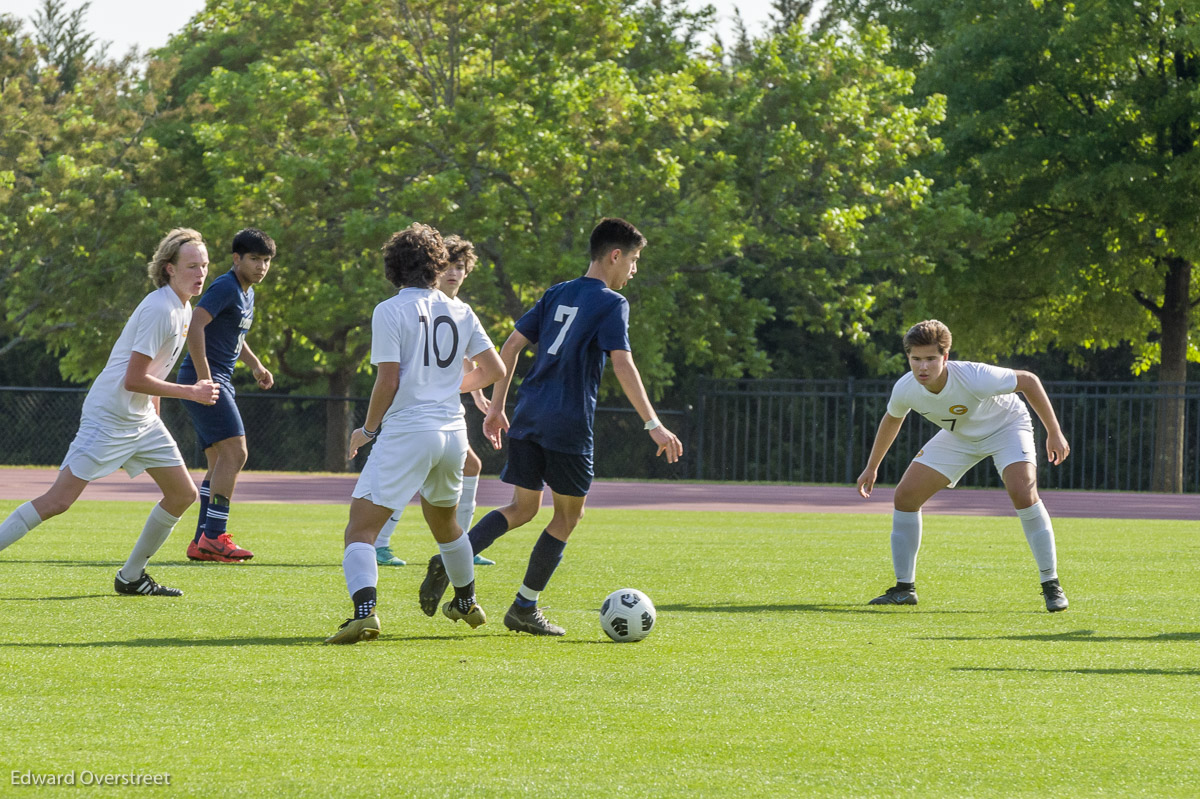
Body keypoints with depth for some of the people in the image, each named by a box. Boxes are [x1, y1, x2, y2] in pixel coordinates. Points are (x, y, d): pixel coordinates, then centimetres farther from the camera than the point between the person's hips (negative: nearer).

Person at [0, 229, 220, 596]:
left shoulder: (183, 309, 10)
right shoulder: (159, 310, -20)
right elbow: (134, 380, -23)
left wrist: (154, 412, 23)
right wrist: (191, 392, -16)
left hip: (142, 421, 10)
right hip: (108, 417, -10)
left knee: (183, 494, 8)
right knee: (59, 500, -14)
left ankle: (131, 577, 18)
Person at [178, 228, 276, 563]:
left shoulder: (247, 294, 18)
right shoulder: (225, 287, -13)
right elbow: (195, 324, -25)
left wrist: (255, 365, 20)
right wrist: (203, 376, -28)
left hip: (219, 381, 11)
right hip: (203, 379, -11)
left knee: (221, 463, 10)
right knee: (234, 451, -17)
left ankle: (202, 541, 11)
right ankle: (214, 536, -19)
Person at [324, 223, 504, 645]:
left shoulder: (389, 311, -8)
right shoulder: (459, 311, 7)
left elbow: (388, 381, -13)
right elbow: (494, 370, 10)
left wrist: (367, 429, 2)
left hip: (405, 433, -6)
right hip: (452, 431, 6)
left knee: (360, 528, -7)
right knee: (443, 521, 30)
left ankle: (364, 610, -29)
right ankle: (467, 603, 45)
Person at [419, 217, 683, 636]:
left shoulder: (556, 294, 16)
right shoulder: (611, 304, -5)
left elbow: (511, 345, 14)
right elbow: (623, 365, -16)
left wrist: (496, 407, 18)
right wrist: (653, 425, -18)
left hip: (528, 415, 6)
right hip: (568, 423, -6)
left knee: (522, 508, 15)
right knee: (568, 514, 8)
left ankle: (450, 559, -8)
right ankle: (524, 608, 8)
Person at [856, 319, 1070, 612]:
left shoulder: (975, 378, -39)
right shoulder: (905, 390, -24)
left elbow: (1028, 381, -23)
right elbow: (892, 420, 2)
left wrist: (1054, 433, -19)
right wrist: (872, 467, 12)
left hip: (1006, 426, -5)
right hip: (958, 436, 5)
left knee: (1023, 493, -29)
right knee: (906, 494, -7)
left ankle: (1050, 584, -16)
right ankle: (904, 588, 6)